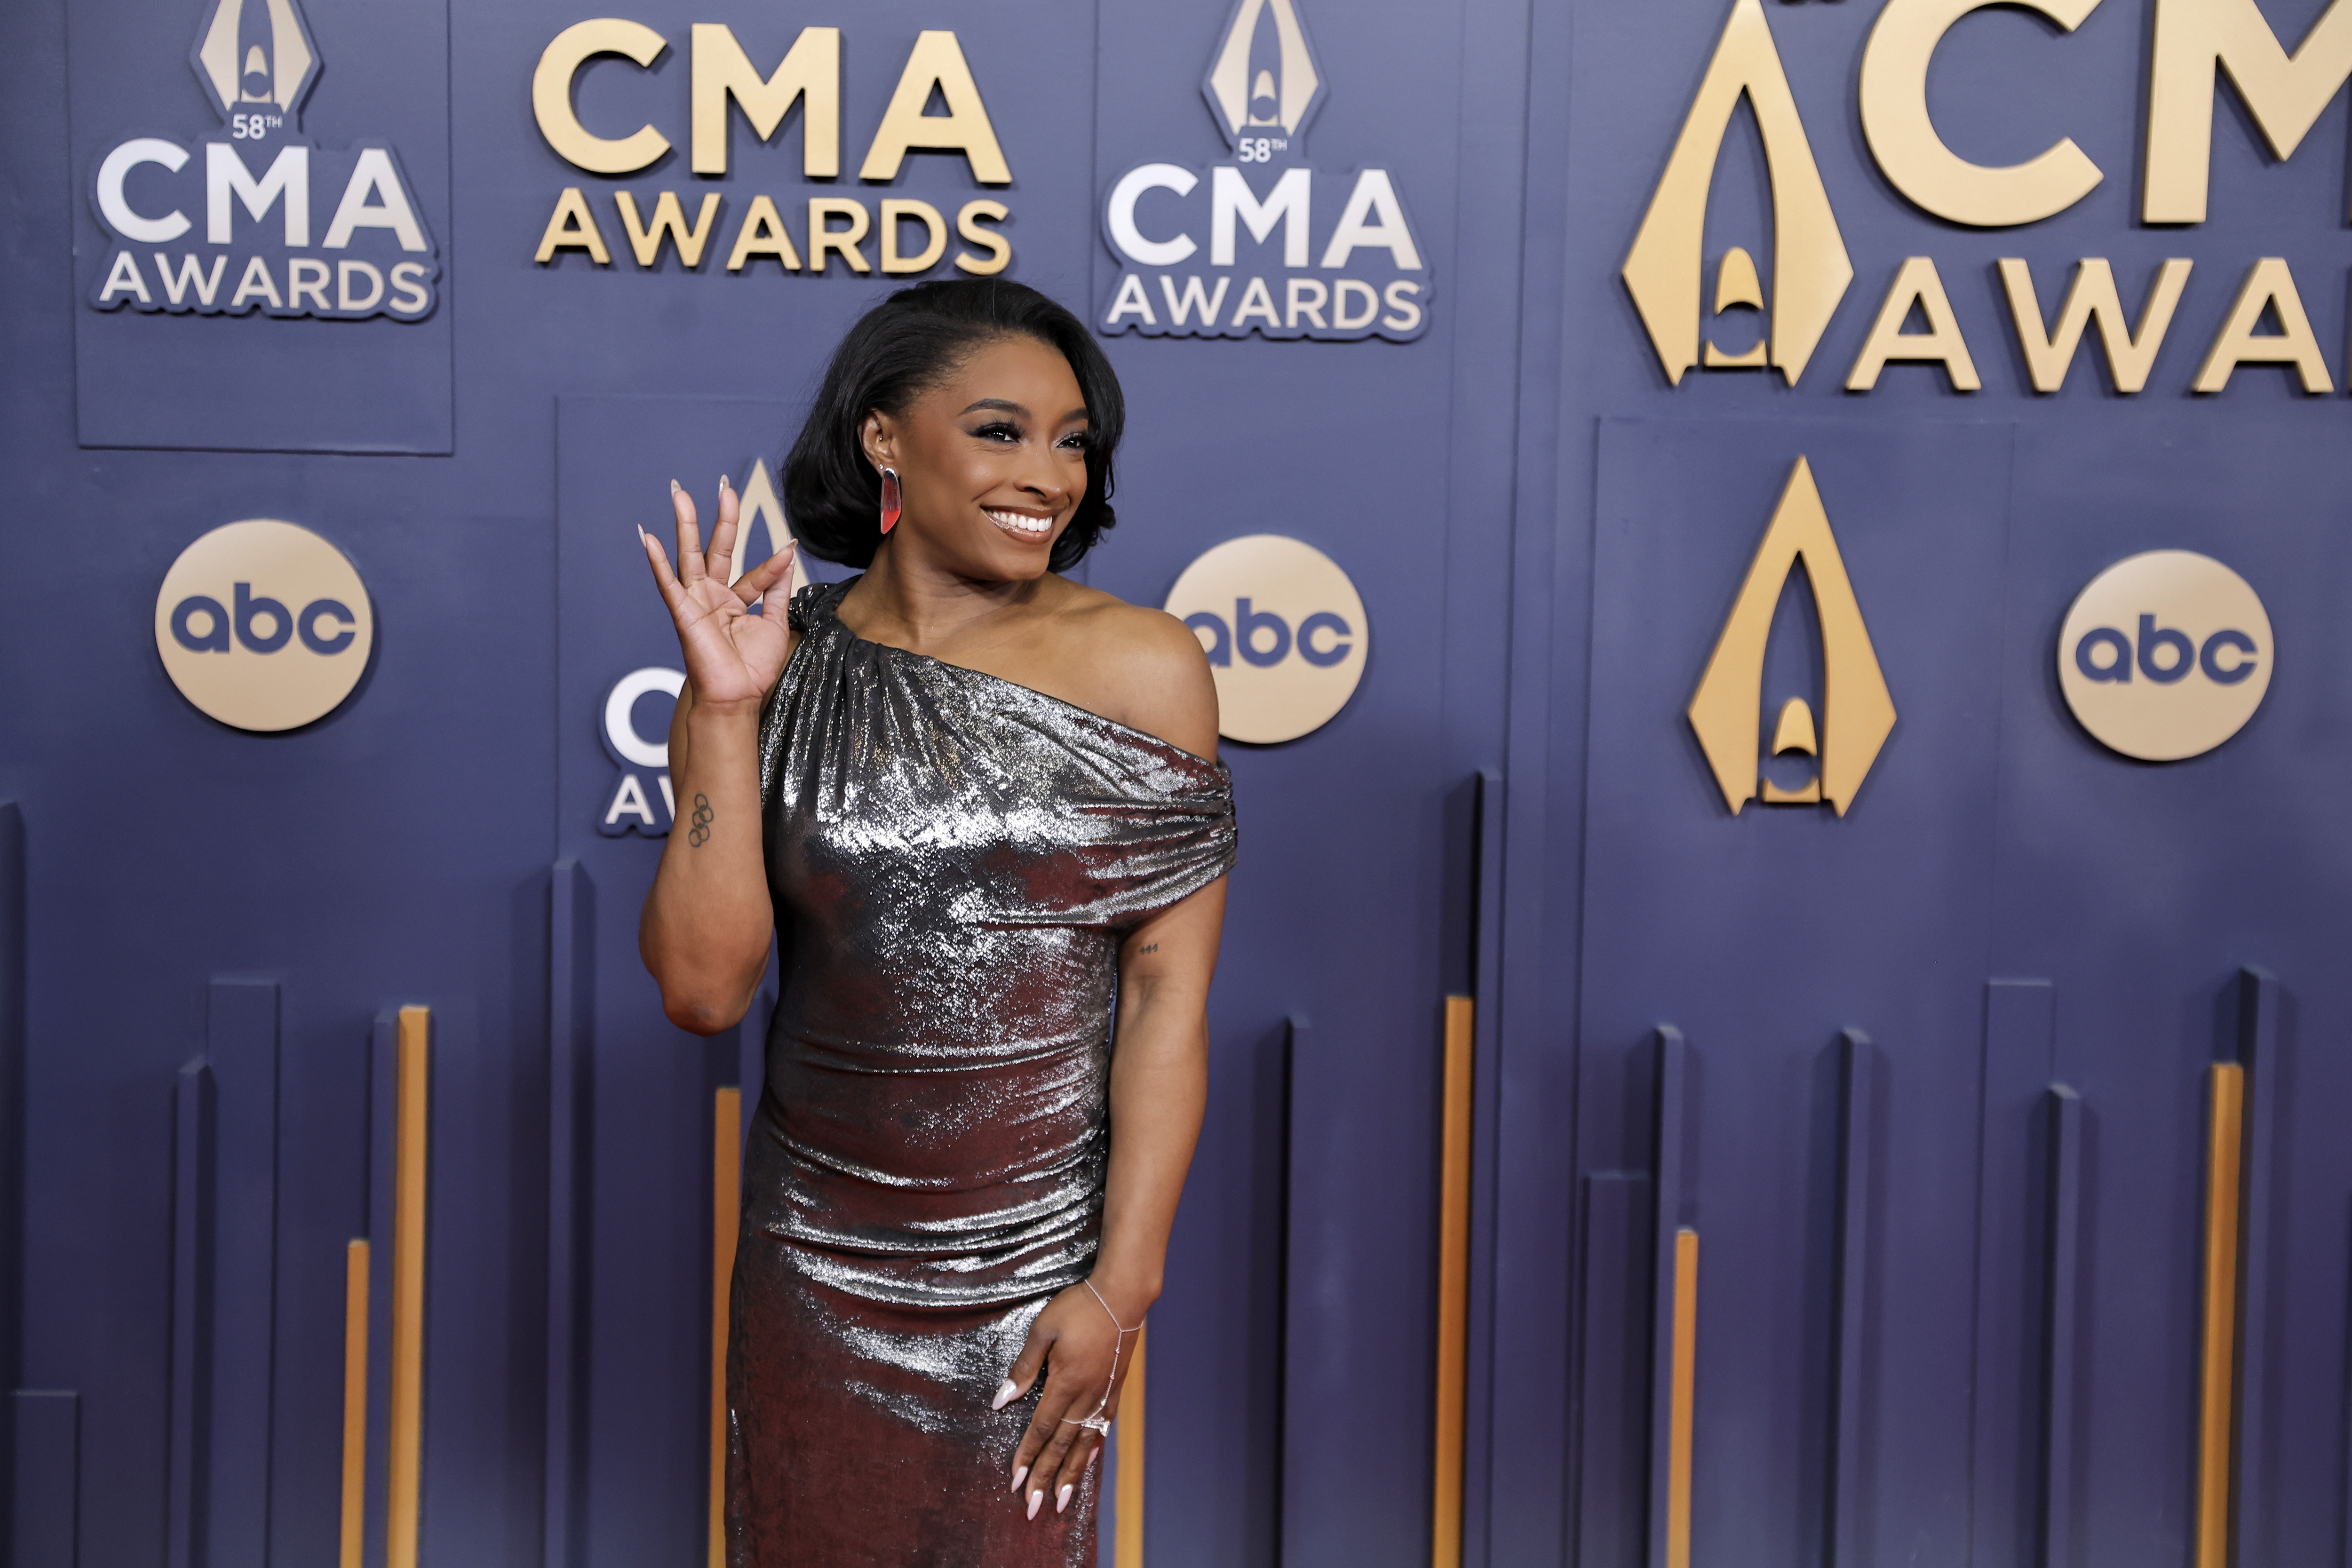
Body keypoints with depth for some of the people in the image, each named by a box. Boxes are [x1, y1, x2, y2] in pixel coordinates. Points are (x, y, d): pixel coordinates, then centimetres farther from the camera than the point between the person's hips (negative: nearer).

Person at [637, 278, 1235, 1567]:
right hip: (816, 1258, 2)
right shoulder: (780, 672, -2)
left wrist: (1122, 1284, -12)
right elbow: (703, 989, -9)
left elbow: (1170, 993, -9)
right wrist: (723, 714, -16)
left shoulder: (1144, 668, -7)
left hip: (1038, 1251, -1)